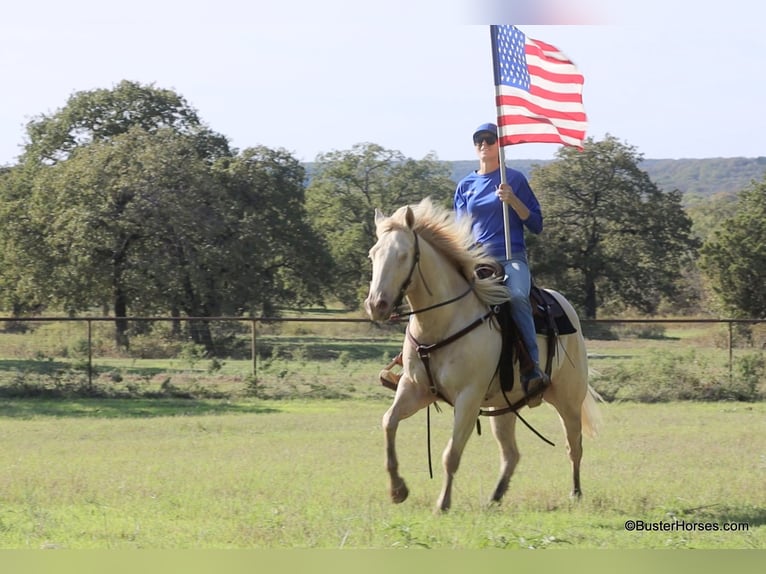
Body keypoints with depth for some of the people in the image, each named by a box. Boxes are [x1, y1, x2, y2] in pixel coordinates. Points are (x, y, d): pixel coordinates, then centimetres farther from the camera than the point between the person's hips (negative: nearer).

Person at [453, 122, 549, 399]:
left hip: (511, 258, -3)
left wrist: (513, 200, -9)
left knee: (517, 296, -35)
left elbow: (536, 225, 6)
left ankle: (533, 367, -35)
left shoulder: (515, 179, 8)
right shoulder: (465, 186, 17)